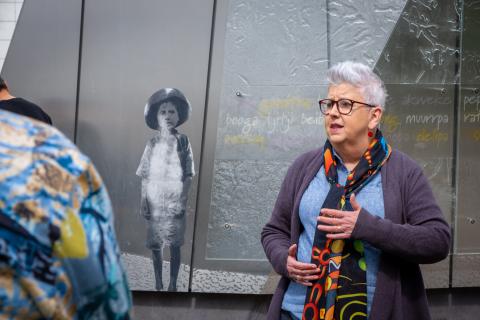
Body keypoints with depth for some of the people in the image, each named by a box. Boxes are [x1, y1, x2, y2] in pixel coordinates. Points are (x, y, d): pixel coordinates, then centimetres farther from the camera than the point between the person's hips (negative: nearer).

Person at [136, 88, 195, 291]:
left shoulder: (183, 141, -1)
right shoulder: (153, 143, 3)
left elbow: (188, 175, -2)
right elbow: (145, 176, 5)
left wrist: (183, 200, -11)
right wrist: (143, 201, -2)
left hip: (175, 200, -2)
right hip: (155, 200, 2)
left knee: (174, 245, 1)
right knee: (155, 244, 6)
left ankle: (173, 284, 10)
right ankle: (158, 284, 18)